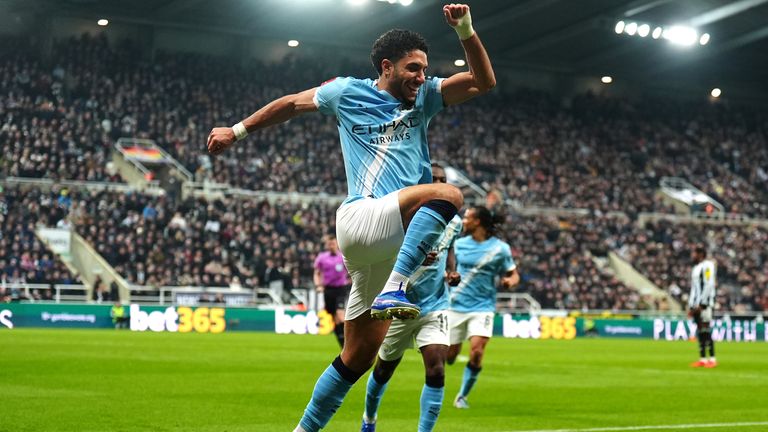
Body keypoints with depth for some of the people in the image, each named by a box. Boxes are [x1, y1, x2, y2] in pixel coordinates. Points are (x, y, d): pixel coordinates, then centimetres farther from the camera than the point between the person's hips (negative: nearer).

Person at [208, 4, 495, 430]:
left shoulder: (424, 98, 17)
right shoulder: (347, 92, 10)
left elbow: (483, 81, 10)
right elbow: (293, 103, 24)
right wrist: (238, 130, 29)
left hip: (391, 244, 5)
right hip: (360, 218, -5)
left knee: (359, 355, 7)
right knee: (447, 193, -31)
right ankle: (393, 292, -40)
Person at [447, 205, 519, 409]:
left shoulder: (500, 248, -3)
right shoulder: (459, 244, 6)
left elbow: (513, 274, 5)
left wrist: (510, 280, -17)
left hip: (482, 307, -2)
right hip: (457, 306, 2)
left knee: (477, 352, -17)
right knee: (449, 356, 3)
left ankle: (462, 396, 2)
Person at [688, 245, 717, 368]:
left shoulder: (707, 266, -8)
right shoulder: (696, 268, 21)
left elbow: (708, 286, -16)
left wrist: (701, 304, -18)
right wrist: (691, 306, 18)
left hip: (704, 304, -9)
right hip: (696, 304, 9)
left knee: (705, 331, -11)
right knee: (699, 331, 6)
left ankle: (712, 359, -10)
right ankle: (702, 359, 7)